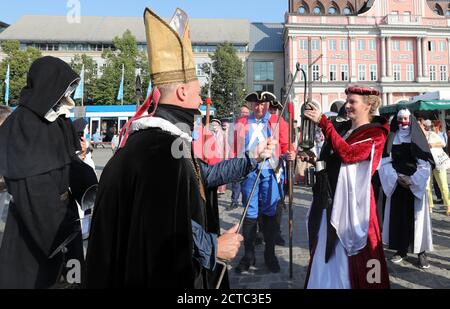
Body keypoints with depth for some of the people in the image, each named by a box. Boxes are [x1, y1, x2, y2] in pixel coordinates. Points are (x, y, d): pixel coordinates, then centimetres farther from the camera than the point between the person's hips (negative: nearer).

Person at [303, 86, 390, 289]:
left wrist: (323, 123, -25)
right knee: (327, 251, 14)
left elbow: (348, 154, -24)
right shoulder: (342, 128, 13)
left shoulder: (376, 134, -6)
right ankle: (325, 282, 29)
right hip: (330, 198, 6)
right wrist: (311, 159, 1)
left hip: (352, 200, -6)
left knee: (348, 255, 4)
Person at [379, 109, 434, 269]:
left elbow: (425, 164, -4)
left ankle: (421, 251, 11)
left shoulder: (417, 138, 0)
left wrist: (412, 180, -14)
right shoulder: (391, 139, 4)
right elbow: (385, 162, 0)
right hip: (395, 183, 2)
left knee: (416, 216, 0)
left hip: (416, 185, -2)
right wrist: (396, 177, -13)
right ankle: (401, 250, 16)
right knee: (397, 216, 4)